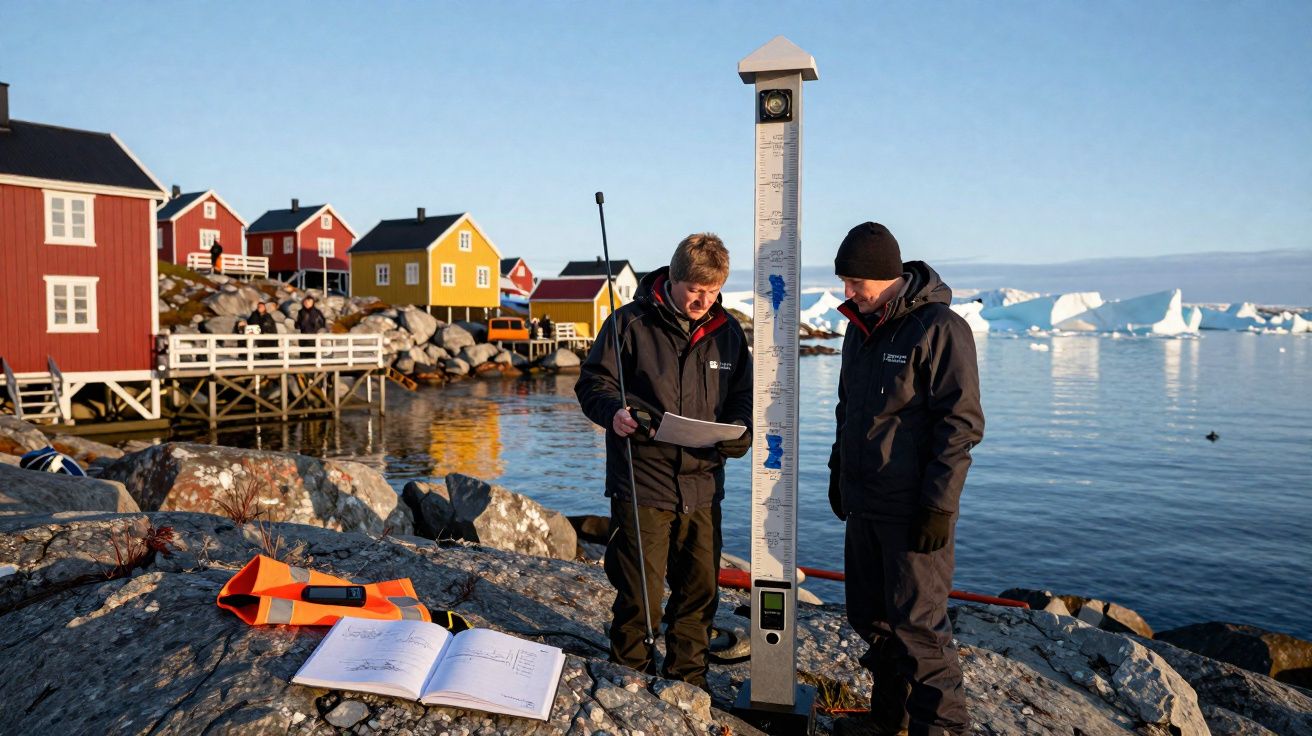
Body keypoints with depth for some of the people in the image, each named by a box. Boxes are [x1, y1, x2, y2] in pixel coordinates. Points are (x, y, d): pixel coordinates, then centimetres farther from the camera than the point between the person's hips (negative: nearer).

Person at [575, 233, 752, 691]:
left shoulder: (727, 332, 7)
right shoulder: (631, 323, -5)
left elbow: (742, 396, 14)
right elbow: (593, 382, -1)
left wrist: (738, 430, -6)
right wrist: (612, 411, -22)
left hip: (702, 485, 4)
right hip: (643, 484, -4)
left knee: (699, 591, 14)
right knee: (639, 596, 1)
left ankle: (688, 681, 33)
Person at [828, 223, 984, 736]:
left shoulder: (939, 328, -14)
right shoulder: (860, 326, 11)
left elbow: (961, 423, -16)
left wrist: (938, 506, -18)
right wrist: (838, 471, 19)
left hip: (913, 511, -8)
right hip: (863, 504, 8)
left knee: (917, 624, -4)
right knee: (872, 617, 15)